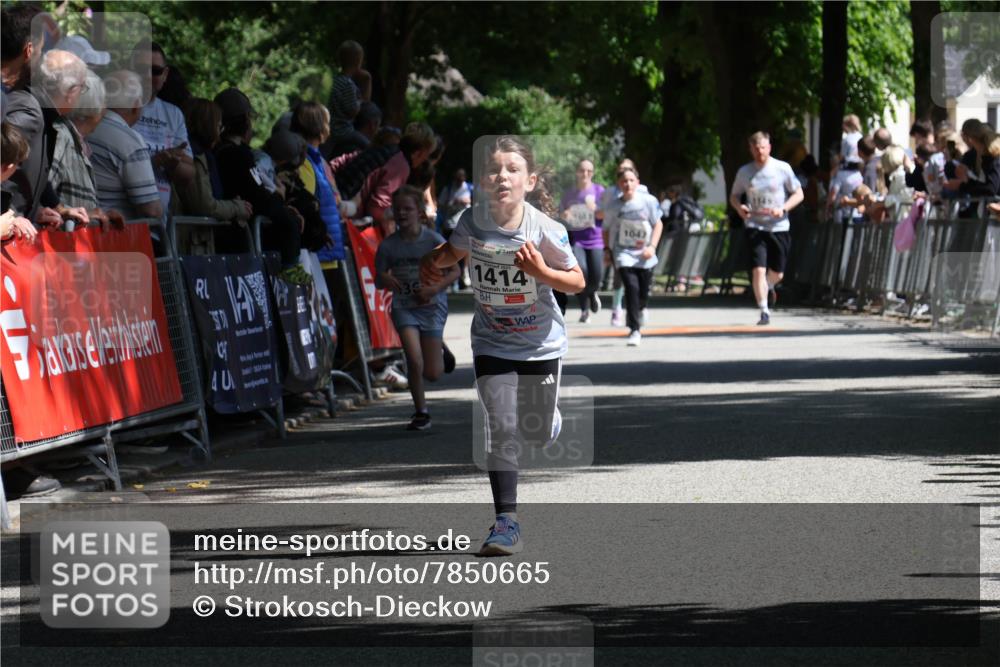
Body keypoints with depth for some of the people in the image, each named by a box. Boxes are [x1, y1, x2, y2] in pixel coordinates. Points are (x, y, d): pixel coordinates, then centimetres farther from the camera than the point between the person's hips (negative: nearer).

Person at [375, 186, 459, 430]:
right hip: (403, 307, 1)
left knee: (432, 373, 1)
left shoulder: (433, 240, -8)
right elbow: (379, 279, 7)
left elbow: (454, 271, -2)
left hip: (432, 306, -1)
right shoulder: (388, 245, -2)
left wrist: (435, 288, -19)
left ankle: (440, 352, 39)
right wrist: (384, 280, -18)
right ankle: (421, 412, 3)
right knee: (414, 359, -18)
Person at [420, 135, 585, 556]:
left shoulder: (545, 231, -22)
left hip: (541, 343, -1)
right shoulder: (473, 221, -14)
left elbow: (578, 282, -11)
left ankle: (547, 422, 48)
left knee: (537, 435, 9)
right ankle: (506, 522, -3)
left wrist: (542, 271, -28)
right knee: (501, 428, -10)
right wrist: (433, 261, -10)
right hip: (491, 343, 1)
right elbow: (455, 250, 10)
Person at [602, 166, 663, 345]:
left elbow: (658, 224, 2)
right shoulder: (614, 207, -4)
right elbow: (606, 230, 9)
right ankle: (635, 329, -12)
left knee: (644, 292, 8)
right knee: (631, 286, -19)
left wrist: (652, 246, -8)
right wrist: (608, 250, 4)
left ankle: (639, 310, 48)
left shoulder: (648, 202, -4)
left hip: (644, 255, 2)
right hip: (623, 252, -2)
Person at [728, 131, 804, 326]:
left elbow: (799, 194, 1)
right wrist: (739, 207, -11)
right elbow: (734, 196, 13)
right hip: (755, 227, 0)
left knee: (777, 273, 11)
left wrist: (783, 209, -16)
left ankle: (768, 288, 46)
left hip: (778, 227, 0)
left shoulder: (783, 168, -3)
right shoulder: (744, 172, 2)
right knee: (758, 269, -15)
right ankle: (764, 311, -8)